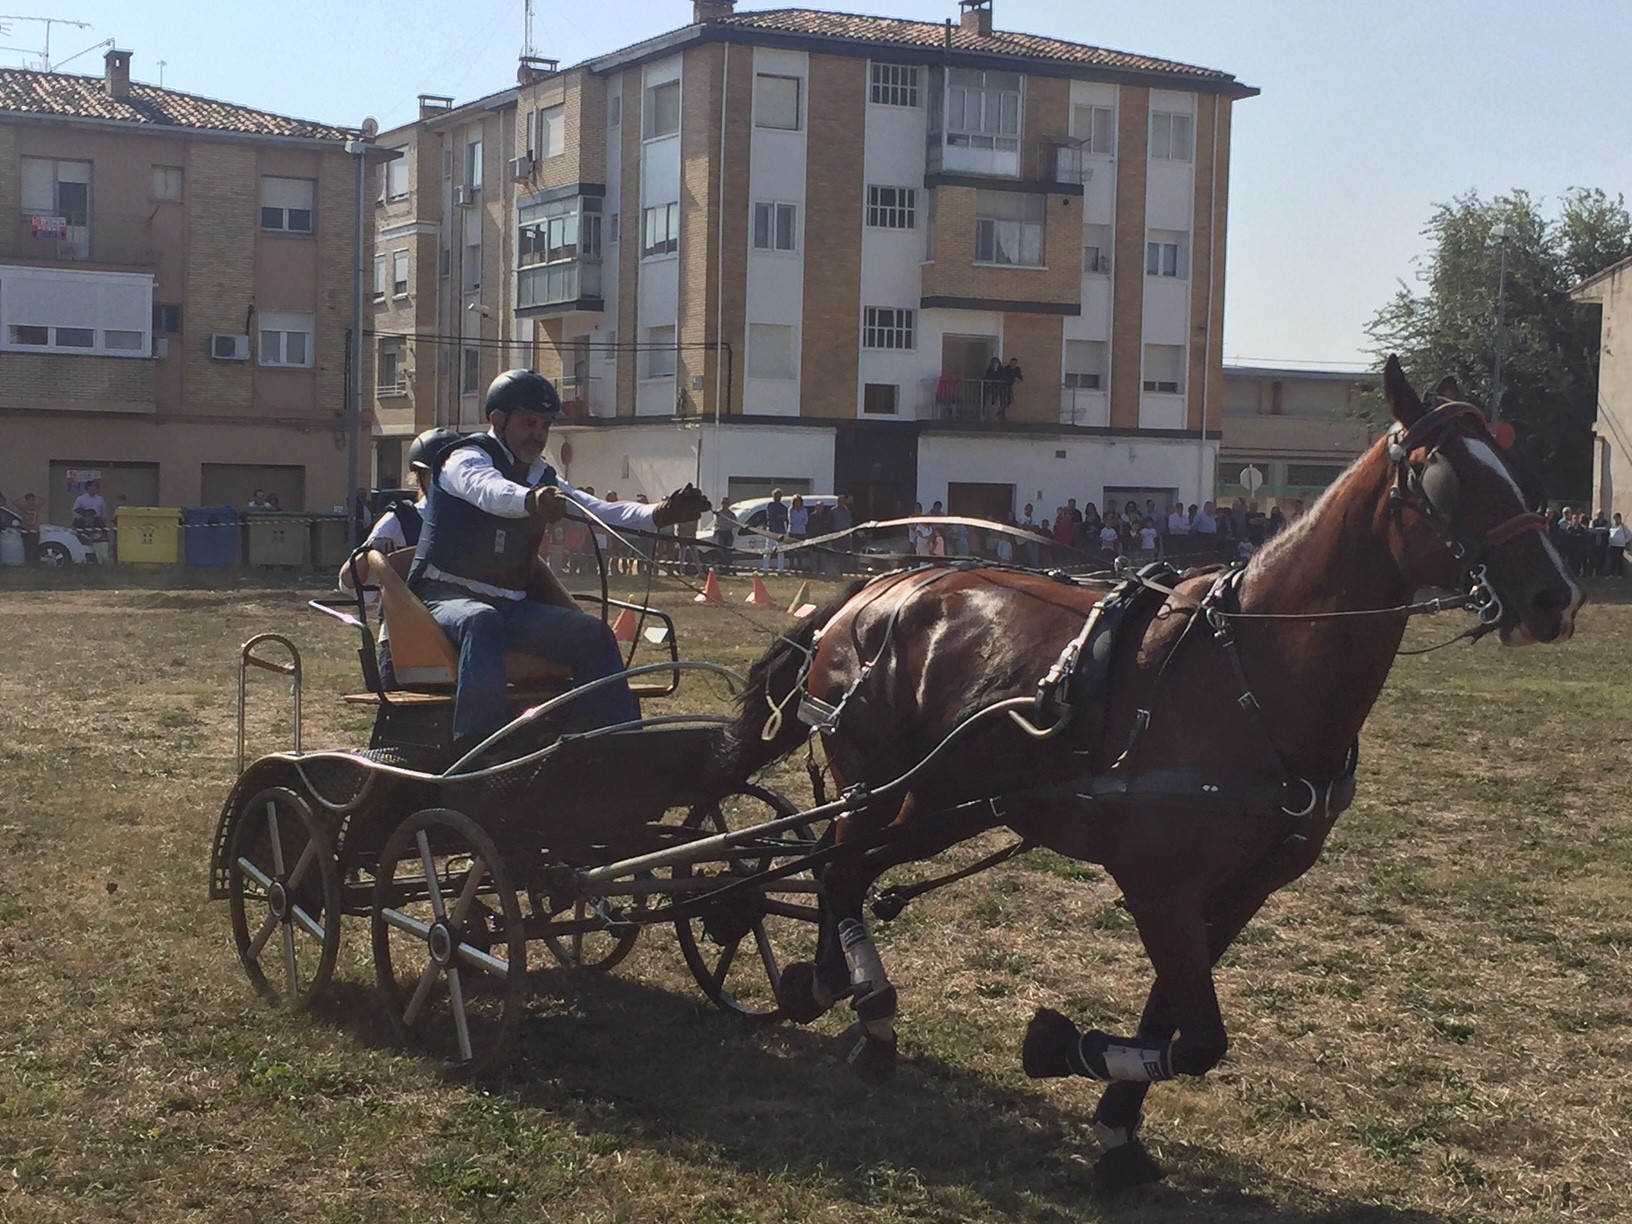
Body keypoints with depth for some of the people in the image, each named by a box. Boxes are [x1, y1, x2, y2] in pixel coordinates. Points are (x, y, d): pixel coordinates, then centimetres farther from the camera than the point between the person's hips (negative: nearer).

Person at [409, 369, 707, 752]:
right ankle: (477, 748, -49)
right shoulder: (467, 459, -6)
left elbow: (599, 511, 2)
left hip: (512, 604, 7)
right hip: (451, 596, -7)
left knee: (593, 633, -11)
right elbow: (489, 489, -31)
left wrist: (658, 514, -18)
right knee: (482, 621, -38)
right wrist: (532, 500, -54)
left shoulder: (542, 479, 15)